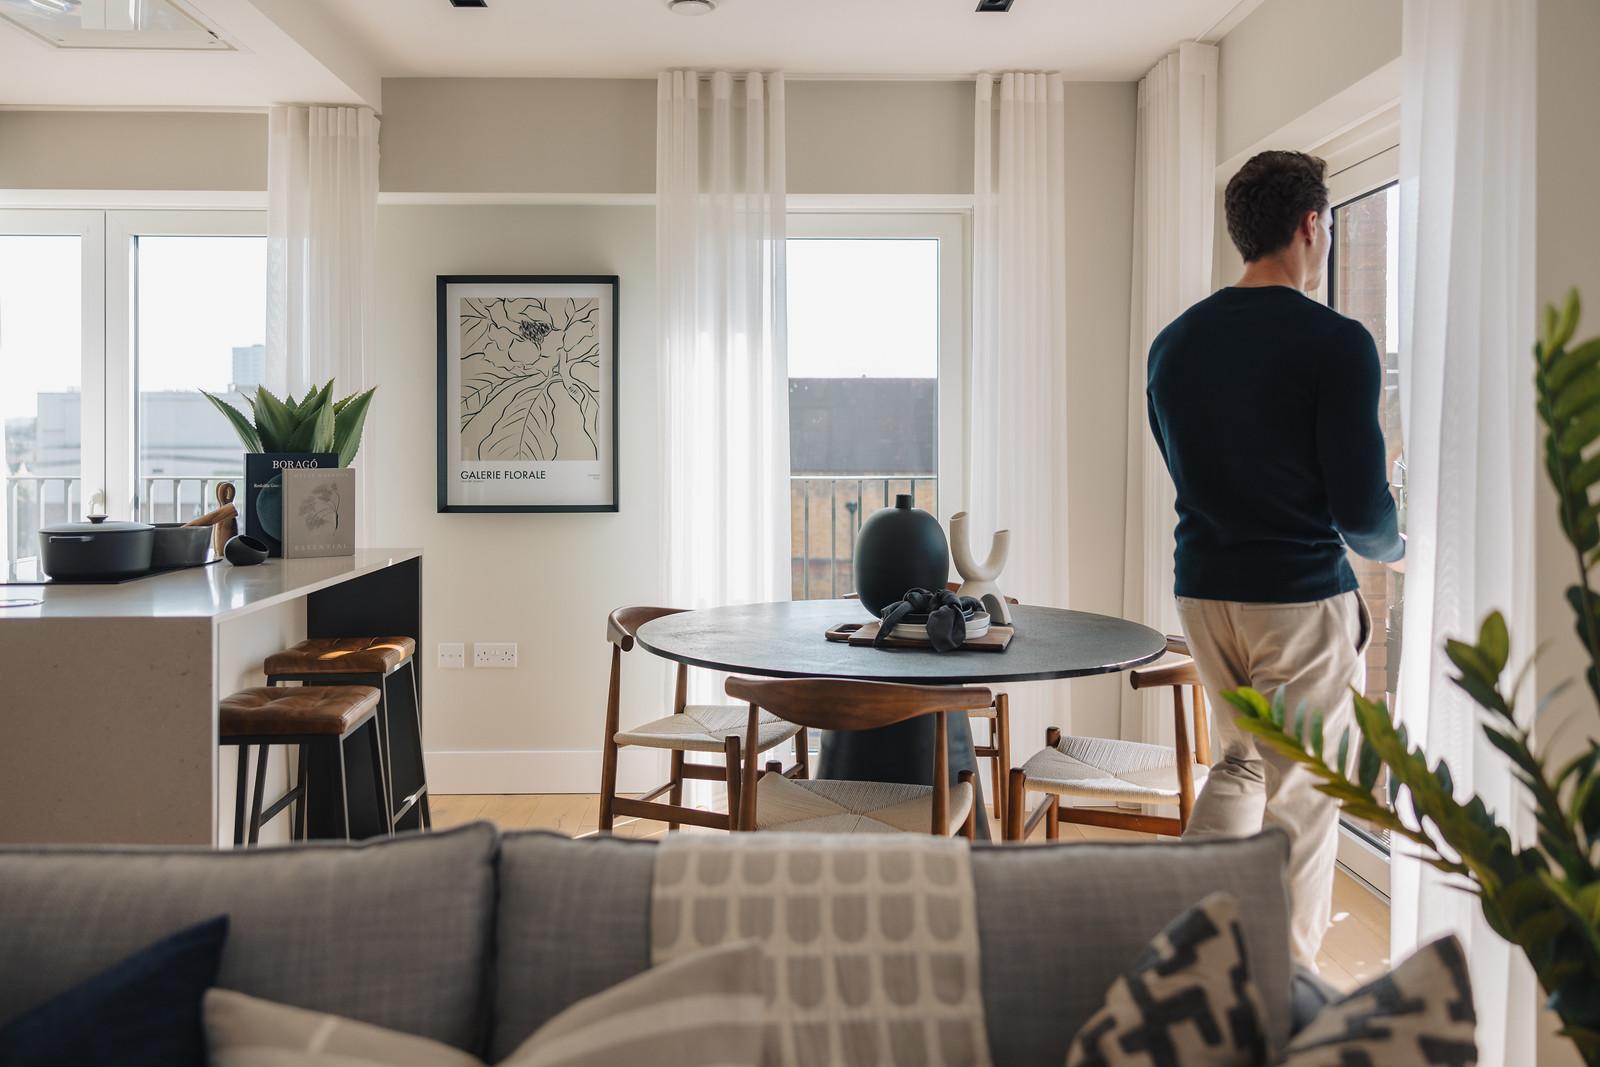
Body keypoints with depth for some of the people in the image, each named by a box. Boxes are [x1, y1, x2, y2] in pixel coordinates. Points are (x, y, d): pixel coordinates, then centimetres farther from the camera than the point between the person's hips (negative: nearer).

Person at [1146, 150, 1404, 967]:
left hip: (1202, 590, 6)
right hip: (1302, 598, -5)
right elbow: (1360, 504, -15)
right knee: (1299, 796, 9)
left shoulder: (1172, 342, 5)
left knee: (1239, 761, 23)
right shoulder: (1335, 343, -14)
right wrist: (1393, 548, 7)